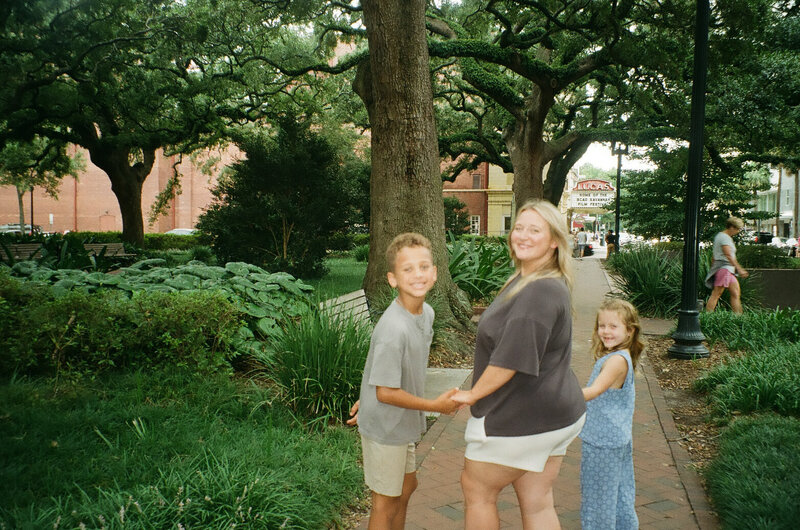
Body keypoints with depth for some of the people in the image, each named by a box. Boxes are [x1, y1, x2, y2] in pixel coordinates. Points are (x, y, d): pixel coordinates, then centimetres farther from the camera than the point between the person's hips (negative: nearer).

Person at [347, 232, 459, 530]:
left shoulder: (427, 313, -4)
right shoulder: (393, 329, -31)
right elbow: (386, 392, -26)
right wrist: (436, 405, -17)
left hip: (402, 424, 8)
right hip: (384, 427, -8)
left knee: (407, 486, 25)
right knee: (386, 502, 9)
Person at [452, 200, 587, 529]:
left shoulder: (541, 292, -25)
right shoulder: (524, 281, 10)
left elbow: (512, 358, -27)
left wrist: (472, 395, -12)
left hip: (522, 418, -10)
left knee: (477, 490, 10)